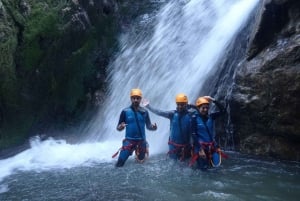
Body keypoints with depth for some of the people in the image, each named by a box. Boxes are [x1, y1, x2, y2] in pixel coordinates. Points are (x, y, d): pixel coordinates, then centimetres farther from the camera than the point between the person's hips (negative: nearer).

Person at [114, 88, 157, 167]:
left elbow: (148, 126, 5)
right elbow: (118, 128, -2)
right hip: (129, 140, -2)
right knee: (119, 164, -9)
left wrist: (153, 127, -17)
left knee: (141, 162, 13)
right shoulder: (125, 111, -5)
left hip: (141, 141, 2)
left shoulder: (144, 112, 1)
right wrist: (121, 126, -25)